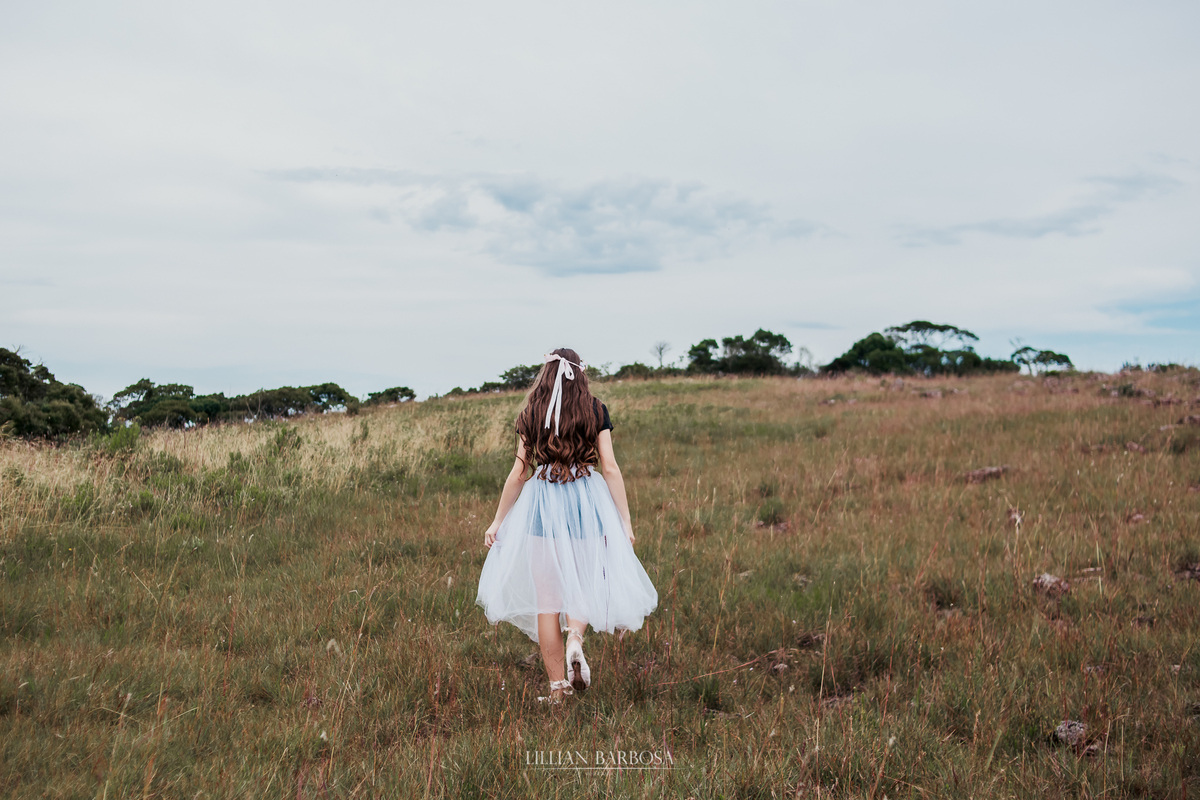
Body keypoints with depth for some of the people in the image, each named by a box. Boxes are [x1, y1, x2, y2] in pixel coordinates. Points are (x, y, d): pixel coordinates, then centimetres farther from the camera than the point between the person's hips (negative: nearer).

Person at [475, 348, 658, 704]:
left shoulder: (531, 415, 4)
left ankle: (557, 688, 9)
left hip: (542, 503, 0)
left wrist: (498, 521, 13)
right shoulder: (595, 411, 2)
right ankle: (575, 637, -14)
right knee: (585, 580, 17)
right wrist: (625, 521, 3)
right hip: (587, 500, 0)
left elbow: (519, 473, 4)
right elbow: (610, 469, -2)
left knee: (546, 594, 7)